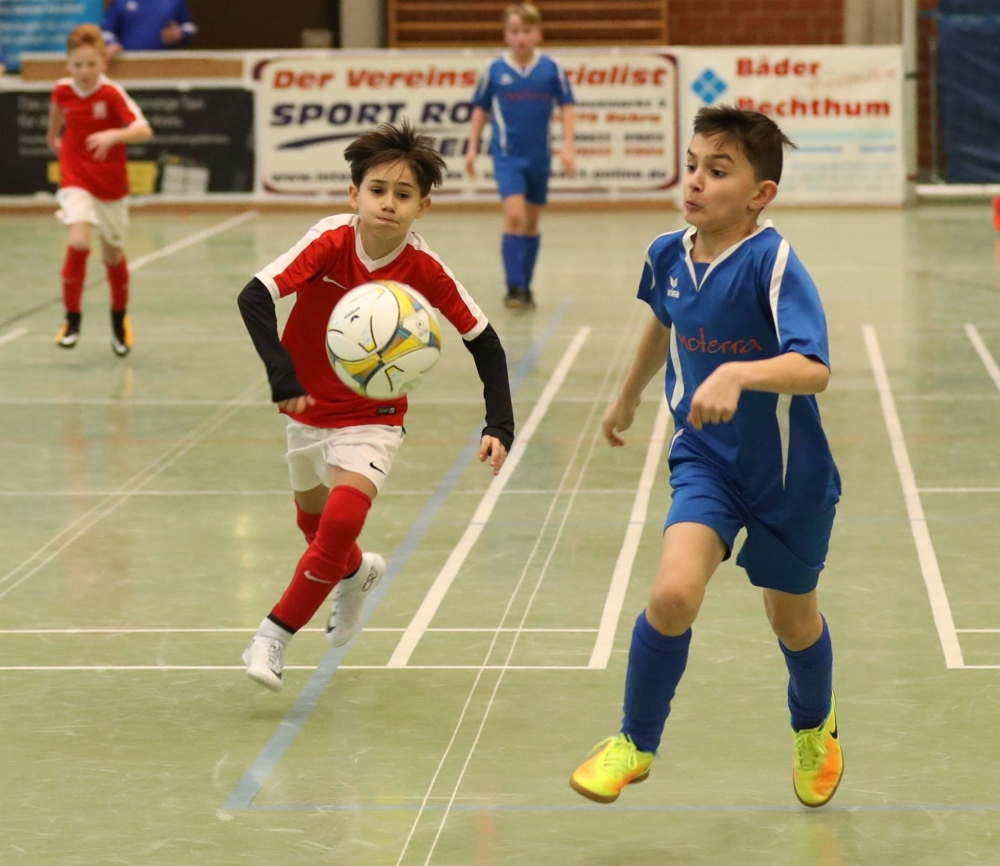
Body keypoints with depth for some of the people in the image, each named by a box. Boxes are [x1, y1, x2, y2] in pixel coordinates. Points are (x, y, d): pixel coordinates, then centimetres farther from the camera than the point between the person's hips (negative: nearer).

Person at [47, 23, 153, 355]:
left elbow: (144, 131, -28)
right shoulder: (62, 91, -7)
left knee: (113, 254, 14)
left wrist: (113, 135, -44)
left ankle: (119, 319, 39)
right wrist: (54, 136, 29)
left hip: (111, 184, -1)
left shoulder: (112, 93, -18)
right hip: (76, 181, 1)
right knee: (79, 242, -24)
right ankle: (72, 319, -10)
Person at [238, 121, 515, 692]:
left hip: (373, 417, -2)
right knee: (314, 521, 22)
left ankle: (275, 635, -7)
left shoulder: (426, 271, -20)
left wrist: (500, 427, -18)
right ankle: (357, 573, 58)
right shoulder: (330, 242, -23)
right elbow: (255, 297, -32)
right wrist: (283, 377, -45)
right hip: (309, 407, 2)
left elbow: (484, 342, -9)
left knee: (342, 522, -24)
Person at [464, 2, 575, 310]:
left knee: (531, 222, 11)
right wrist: (472, 148, 6)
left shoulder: (551, 69, -4)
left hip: (539, 157, 2)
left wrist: (567, 146, -5)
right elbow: (480, 108, 7)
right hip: (507, 155, -2)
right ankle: (514, 287, -14)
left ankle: (525, 287, 22)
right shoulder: (495, 71, -4)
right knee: (514, 215, -17)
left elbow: (567, 106, 2)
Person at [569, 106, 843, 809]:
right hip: (706, 460, 3)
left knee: (793, 619, 16)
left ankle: (815, 730, 49)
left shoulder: (773, 262, -24)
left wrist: (736, 375, -52)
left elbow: (814, 369, -35)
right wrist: (628, 396, 33)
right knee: (674, 592, -20)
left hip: (789, 473, -3)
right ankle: (636, 744, 1)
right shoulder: (668, 256, -6)